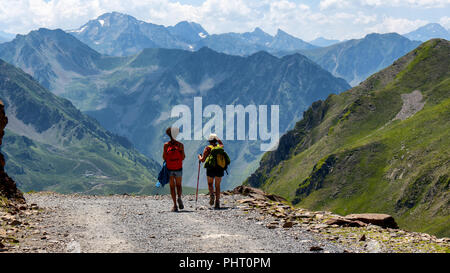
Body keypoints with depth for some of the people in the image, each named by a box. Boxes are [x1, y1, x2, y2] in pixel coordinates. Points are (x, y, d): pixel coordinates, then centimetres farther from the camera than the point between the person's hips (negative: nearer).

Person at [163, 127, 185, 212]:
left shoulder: (166, 145, -5)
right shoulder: (180, 145, -3)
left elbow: (164, 157, -5)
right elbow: (183, 157, -1)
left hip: (169, 169, -1)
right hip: (178, 169, 1)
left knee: (172, 187, 6)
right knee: (178, 185, 17)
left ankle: (175, 205, -2)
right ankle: (179, 198, -11)